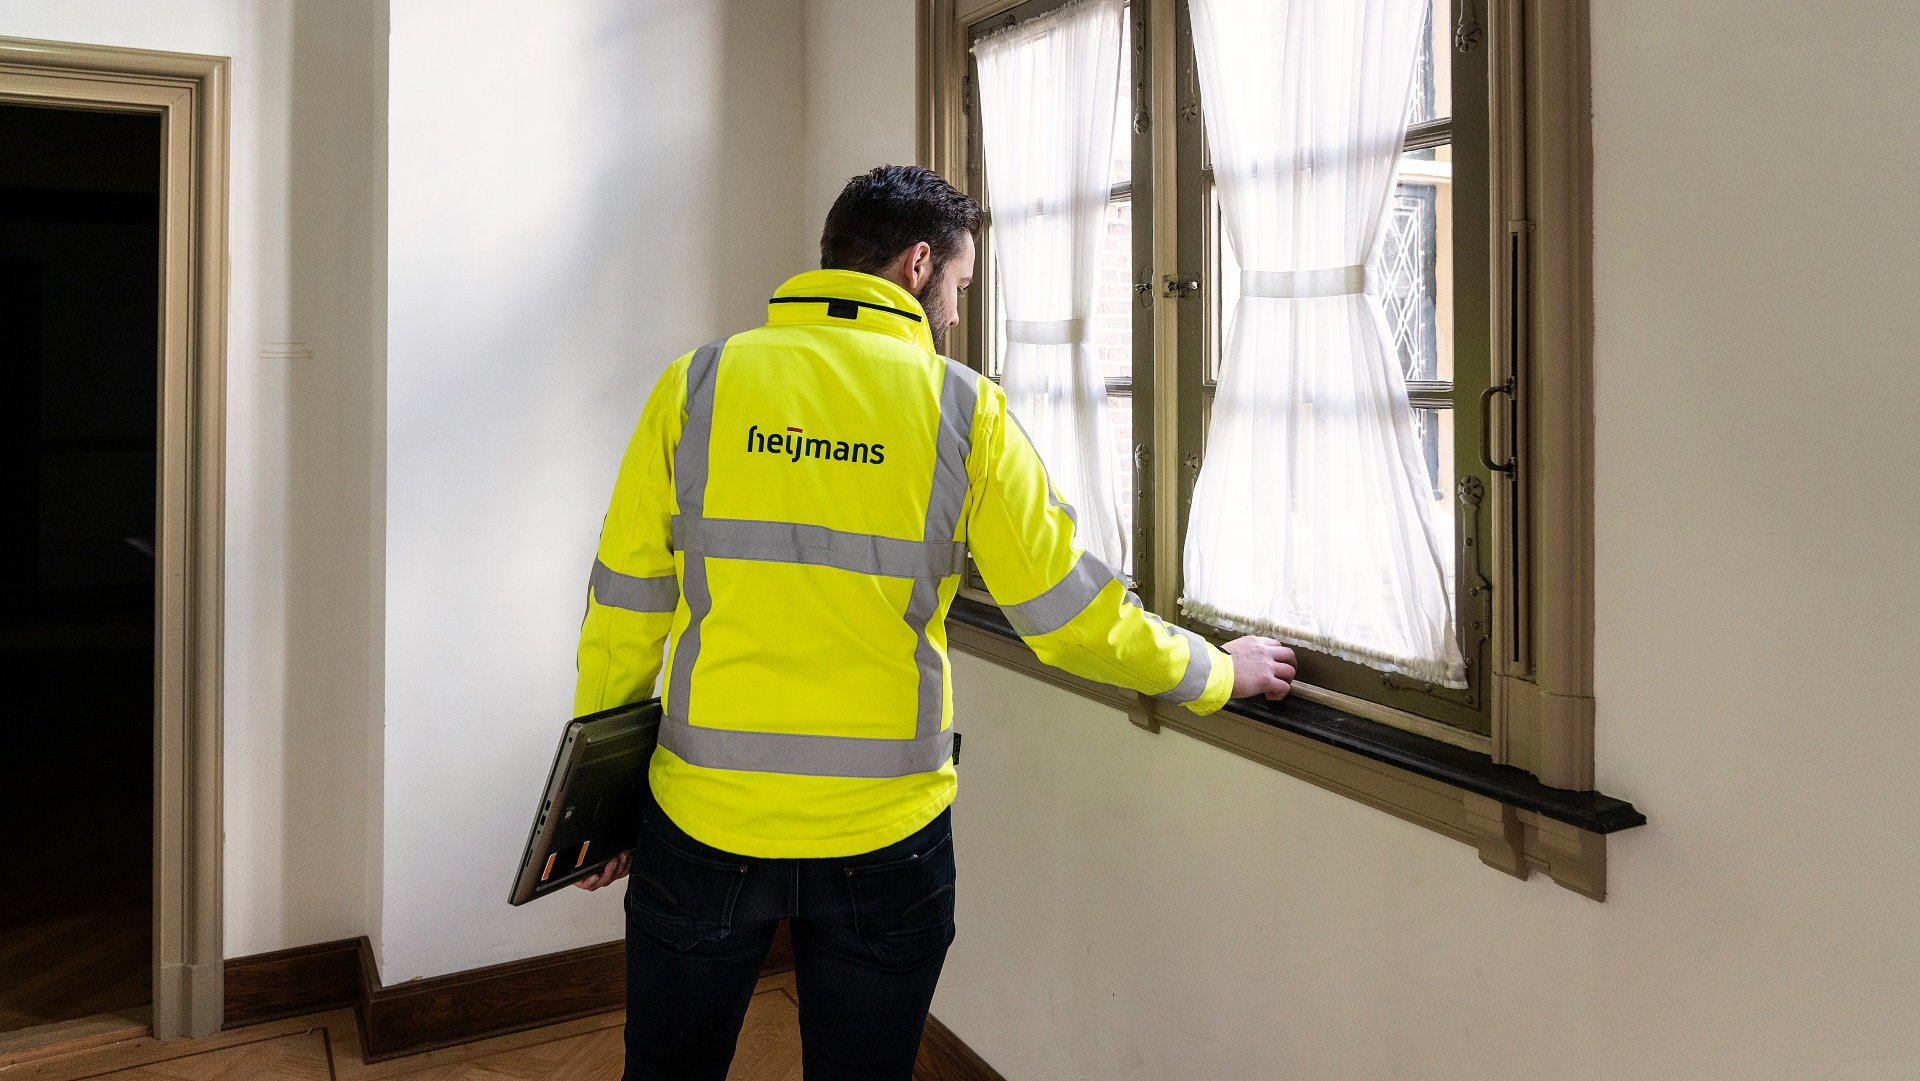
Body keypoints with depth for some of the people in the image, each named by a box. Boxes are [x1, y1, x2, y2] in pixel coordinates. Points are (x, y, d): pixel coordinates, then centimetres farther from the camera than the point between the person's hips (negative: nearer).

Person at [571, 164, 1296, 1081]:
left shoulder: (696, 385, -3)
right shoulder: (963, 409, -6)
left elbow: (625, 611, 0)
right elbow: (1071, 614, -4)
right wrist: (1220, 671, 12)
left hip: (706, 819, 1)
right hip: (884, 837, 0)